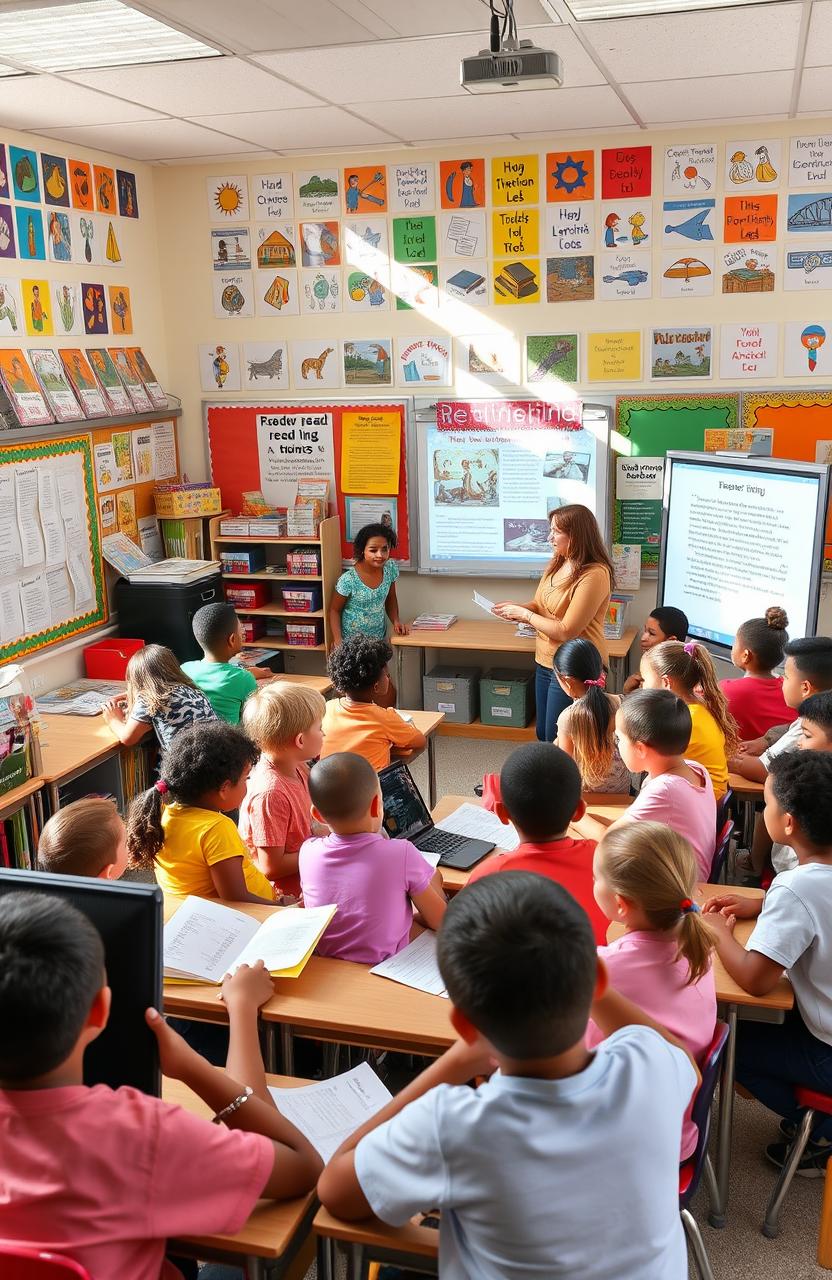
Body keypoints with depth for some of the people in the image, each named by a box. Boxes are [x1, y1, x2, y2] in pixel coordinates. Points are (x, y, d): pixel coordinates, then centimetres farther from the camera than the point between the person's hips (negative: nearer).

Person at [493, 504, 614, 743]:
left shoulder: (594, 575, -22)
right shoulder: (557, 564, 4)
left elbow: (566, 631, -23)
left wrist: (524, 614, -14)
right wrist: (517, 609, -5)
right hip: (546, 661, 8)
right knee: (543, 735, 19)